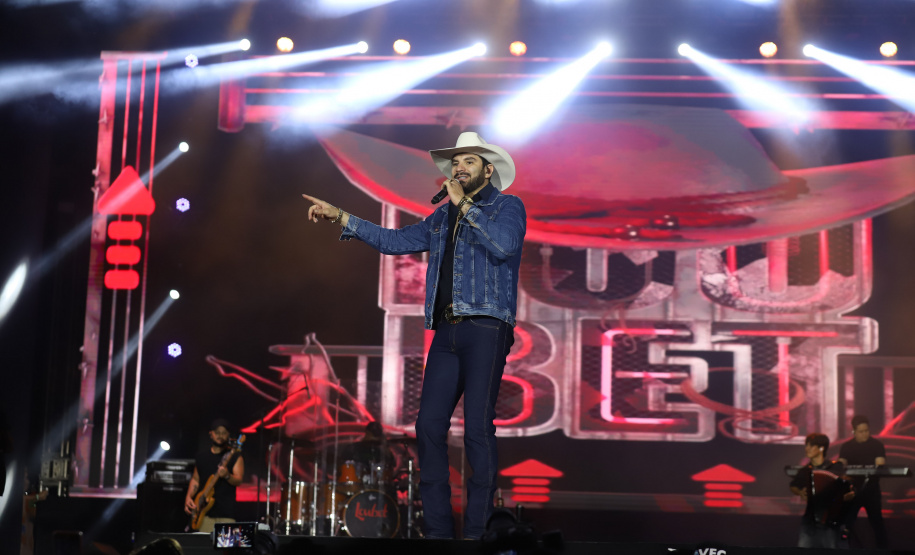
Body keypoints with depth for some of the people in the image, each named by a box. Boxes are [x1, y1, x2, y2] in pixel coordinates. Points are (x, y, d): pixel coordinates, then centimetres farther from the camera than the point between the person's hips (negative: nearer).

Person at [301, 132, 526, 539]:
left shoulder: (507, 206, 4)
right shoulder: (443, 217, 23)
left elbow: (504, 244, -16)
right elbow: (394, 241, 23)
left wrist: (464, 205, -9)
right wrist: (340, 217, 19)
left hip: (486, 328, -6)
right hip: (446, 330, 7)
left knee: (477, 428, -10)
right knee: (429, 426, 1)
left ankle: (476, 530, -6)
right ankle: (436, 528, 7)